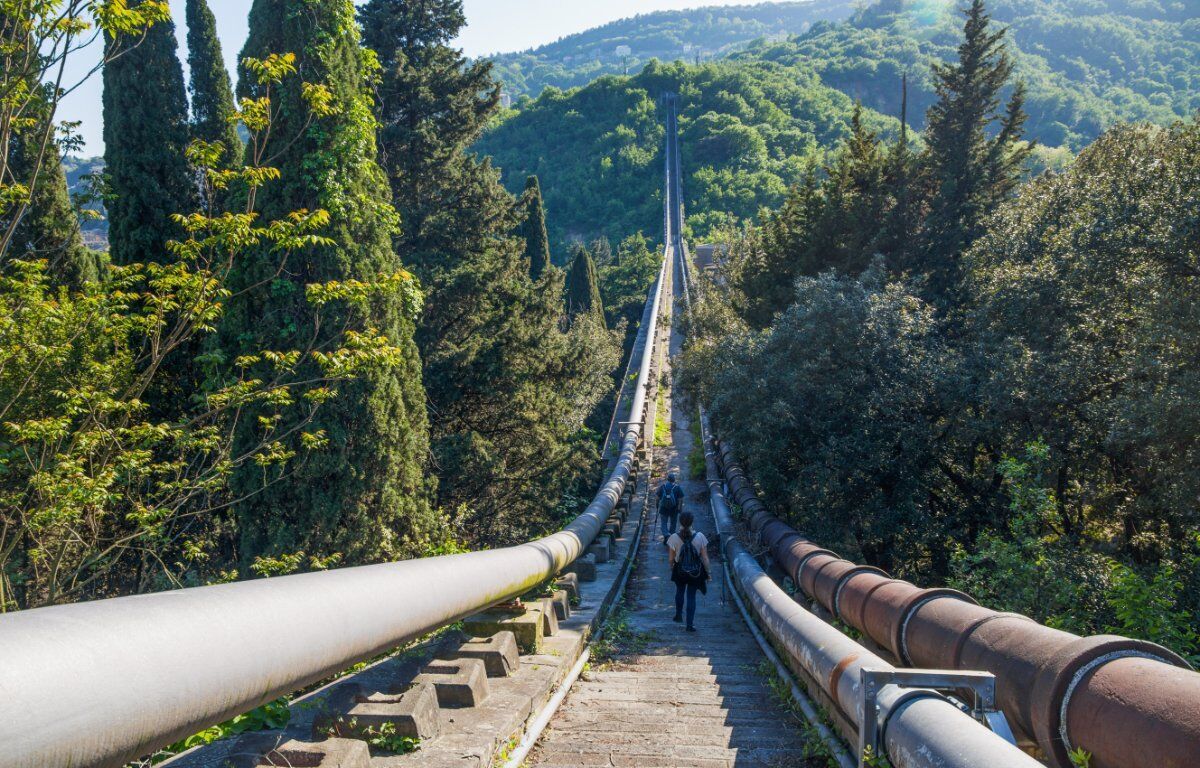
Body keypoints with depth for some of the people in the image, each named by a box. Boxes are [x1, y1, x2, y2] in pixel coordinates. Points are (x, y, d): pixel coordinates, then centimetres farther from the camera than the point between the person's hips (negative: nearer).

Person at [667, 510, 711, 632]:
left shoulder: (674, 538, -16)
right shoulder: (700, 537, -15)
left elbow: (671, 559, -8)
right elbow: (705, 558, -9)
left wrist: (672, 567, 14)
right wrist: (709, 572, 3)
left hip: (679, 571, 1)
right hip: (695, 572, 0)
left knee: (680, 591, 26)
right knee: (691, 596, 10)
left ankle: (679, 615, 43)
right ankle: (690, 624, 10)